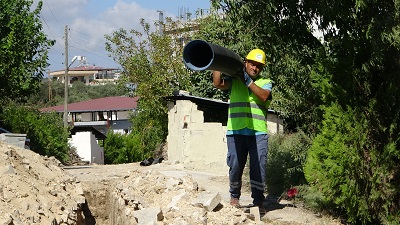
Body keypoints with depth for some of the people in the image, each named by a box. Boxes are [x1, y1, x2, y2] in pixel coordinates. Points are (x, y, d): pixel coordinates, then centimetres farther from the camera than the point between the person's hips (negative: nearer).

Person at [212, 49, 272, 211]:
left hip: (258, 132, 0)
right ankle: (234, 196, 22)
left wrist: (248, 81, -12)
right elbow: (218, 83, -5)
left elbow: (263, 96, -8)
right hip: (236, 131, 0)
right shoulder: (234, 80, 13)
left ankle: (258, 200, 5)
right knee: (235, 166, 4)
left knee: (259, 166, -3)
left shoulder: (266, 83, 13)